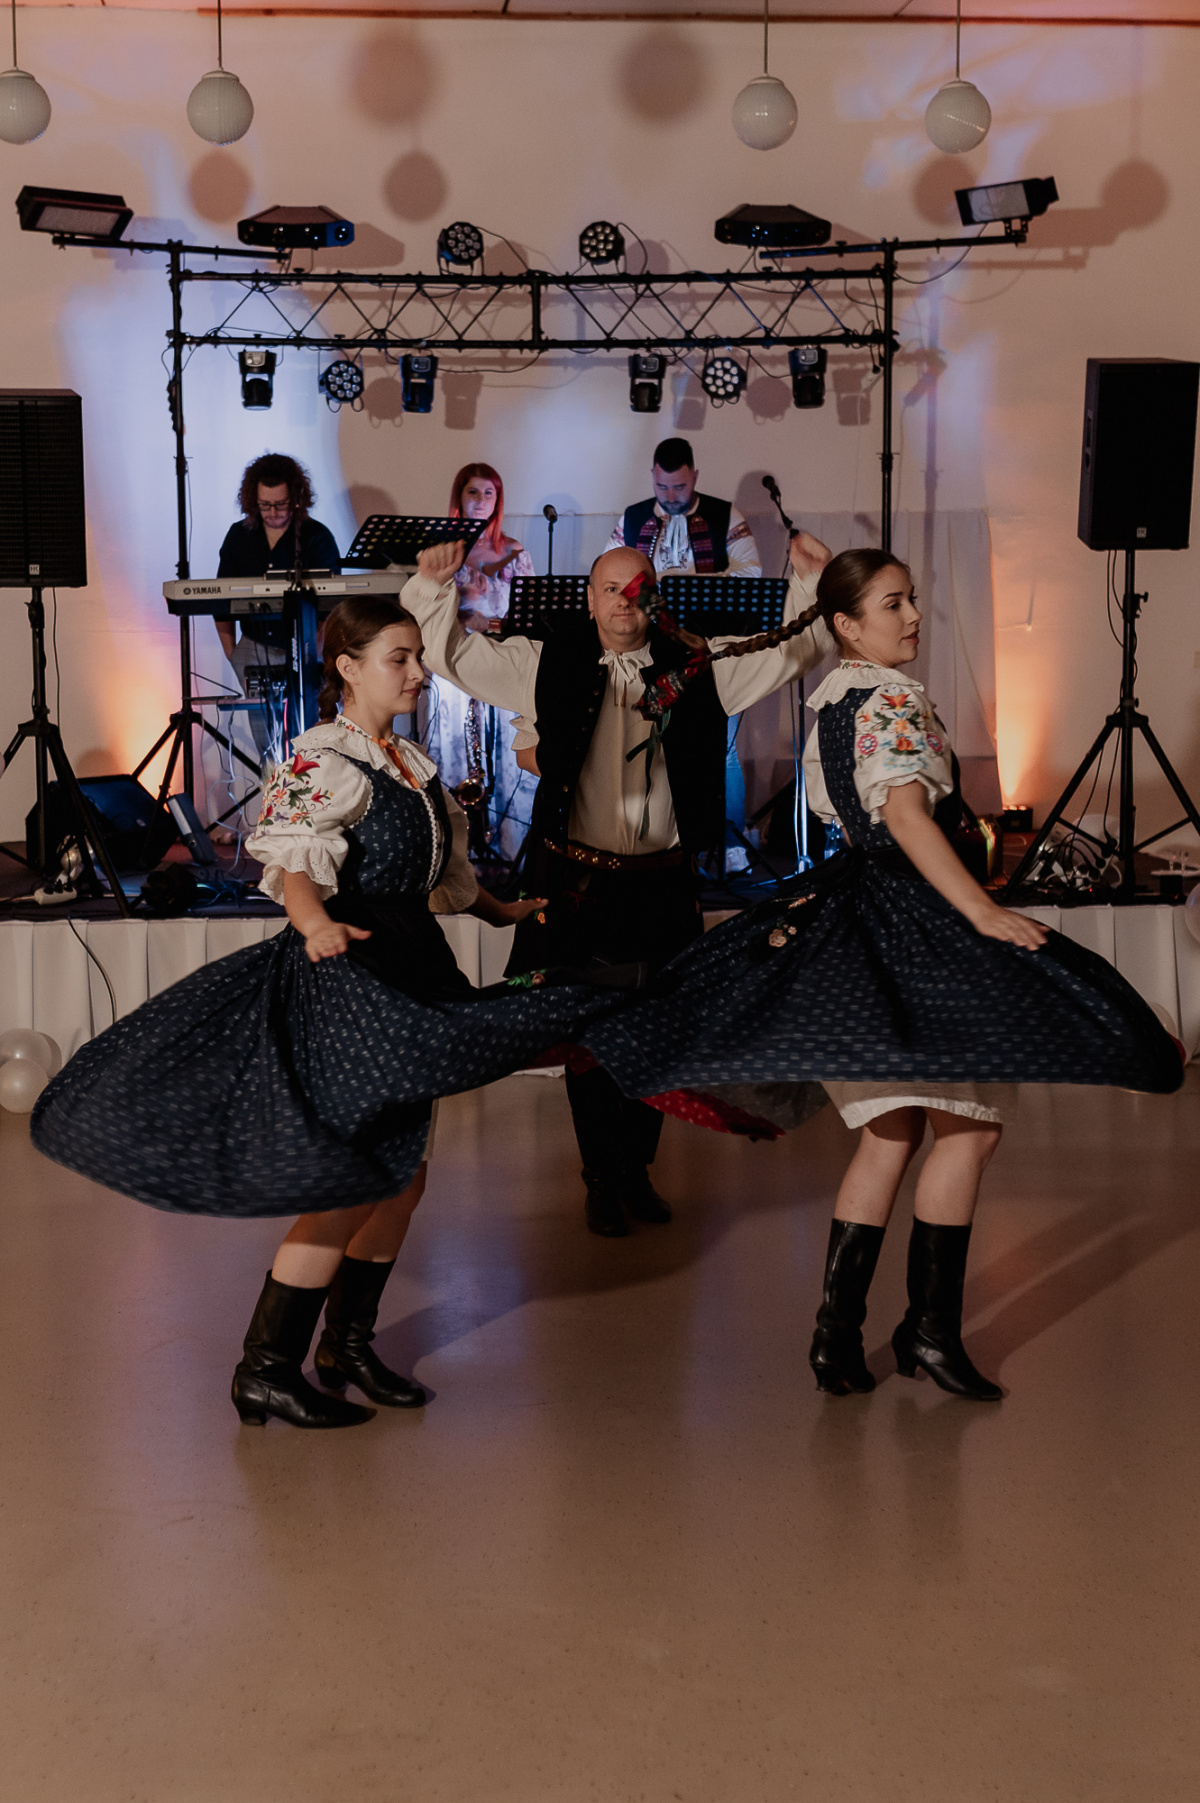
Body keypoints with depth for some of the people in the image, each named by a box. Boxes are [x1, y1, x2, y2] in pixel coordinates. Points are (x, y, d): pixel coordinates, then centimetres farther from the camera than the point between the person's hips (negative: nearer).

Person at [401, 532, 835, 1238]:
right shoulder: (547, 664, 2)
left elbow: (794, 651, 9)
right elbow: (447, 649, 4)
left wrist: (809, 578, -3)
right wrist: (435, 582, -8)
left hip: (664, 884, 2)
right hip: (577, 880, -1)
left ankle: (638, 1168, 30)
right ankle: (605, 1178, 22)